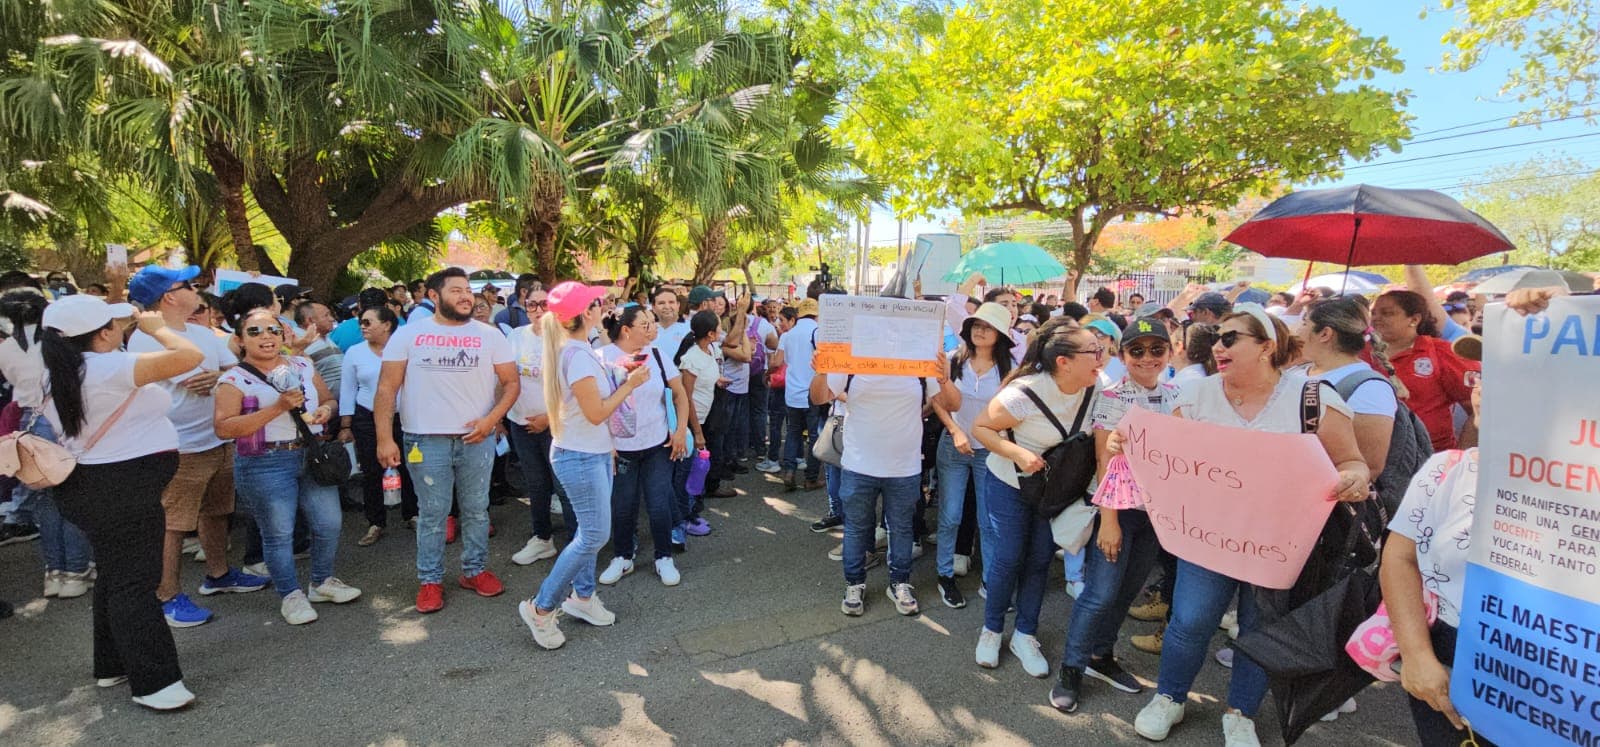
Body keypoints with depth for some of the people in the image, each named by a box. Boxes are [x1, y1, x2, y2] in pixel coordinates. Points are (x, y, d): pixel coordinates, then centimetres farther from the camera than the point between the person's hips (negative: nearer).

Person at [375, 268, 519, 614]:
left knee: (476, 510, 11)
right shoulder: (409, 334, 0)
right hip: (426, 440, -1)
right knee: (432, 514, 7)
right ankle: (430, 580, 21)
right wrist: (384, 438, -8)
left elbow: (511, 382, 4)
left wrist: (491, 418, -11)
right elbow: (387, 388, -1)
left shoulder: (489, 335, 2)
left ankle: (474, 570, 26)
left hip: (476, 439, 1)